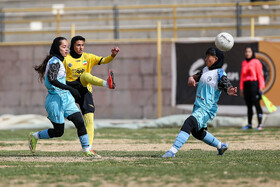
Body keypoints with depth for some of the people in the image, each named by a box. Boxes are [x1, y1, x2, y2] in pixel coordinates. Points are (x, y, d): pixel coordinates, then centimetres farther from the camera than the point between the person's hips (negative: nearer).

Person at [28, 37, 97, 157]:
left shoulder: (59, 61, 15)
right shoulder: (54, 61, -15)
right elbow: (52, 80, -29)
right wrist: (70, 89, -33)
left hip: (66, 99, 9)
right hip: (55, 100, -9)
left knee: (80, 122, -6)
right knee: (58, 131, -2)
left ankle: (86, 151, -5)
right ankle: (34, 136, 21)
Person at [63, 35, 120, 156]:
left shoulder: (88, 57, 10)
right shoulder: (66, 59, 4)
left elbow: (103, 61, -4)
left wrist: (113, 55, -22)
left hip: (85, 91, 3)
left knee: (89, 118, -10)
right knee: (85, 75, -31)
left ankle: (88, 148, -8)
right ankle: (107, 84, -58)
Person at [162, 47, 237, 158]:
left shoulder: (220, 74, -13)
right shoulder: (206, 70, 12)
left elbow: (227, 85, -25)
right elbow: (196, 77, 23)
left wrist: (230, 91, -50)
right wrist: (191, 78, -2)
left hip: (208, 108, -10)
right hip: (198, 106, 10)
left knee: (189, 123, -28)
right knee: (197, 133, 24)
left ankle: (172, 151, -35)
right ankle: (220, 146, 40)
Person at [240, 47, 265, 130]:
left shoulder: (256, 62, -2)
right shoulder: (244, 63, 15)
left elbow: (260, 75, -6)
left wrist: (261, 87, -13)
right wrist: (241, 88, 14)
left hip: (254, 85, -6)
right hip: (246, 85, 6)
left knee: (256, 104, -9)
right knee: (249, 105, 8)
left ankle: (260, 124, -8)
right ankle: (249, 124, 13)